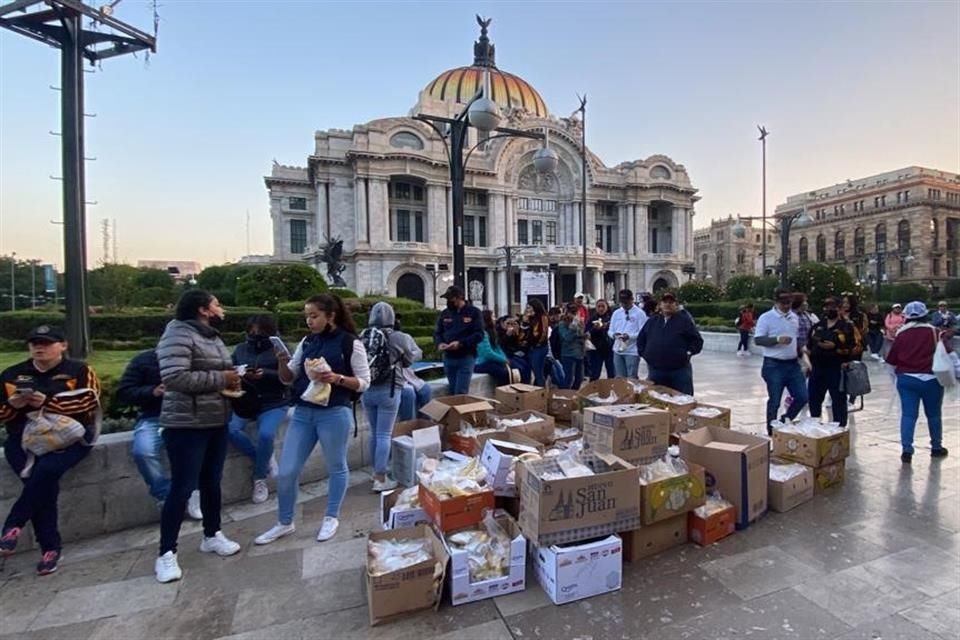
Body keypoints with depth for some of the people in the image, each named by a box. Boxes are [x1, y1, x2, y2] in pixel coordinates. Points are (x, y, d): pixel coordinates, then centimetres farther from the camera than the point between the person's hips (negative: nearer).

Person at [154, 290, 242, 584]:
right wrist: (220, 379, -20)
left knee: (212, 482, 17)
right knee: (182, 488, 0)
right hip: (186, 425, -8)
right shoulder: (179, 335, -16)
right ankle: (166, 553, 16)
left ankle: (212, 535, 32)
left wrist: (232, 380, 3)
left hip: (217, 422, 9)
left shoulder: (213, 337, 13)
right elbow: (174, 377, -27)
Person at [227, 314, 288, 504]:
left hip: (273, 404, -4)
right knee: (230, 430, -24)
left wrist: (266, 374, -25)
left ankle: (259, 478, 2)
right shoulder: (240, 349, 12)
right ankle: (265, 460, 1)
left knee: (266, 434, -27)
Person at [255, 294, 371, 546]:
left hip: (334, 414, -5)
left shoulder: (350, 343, -8)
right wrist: (283, 364, -8)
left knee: (336, 467, 12)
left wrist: (337, 378, -23)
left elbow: (364, 383, -8)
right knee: (286, 471, 8)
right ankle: (285, 523, 30)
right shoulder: (307, 342, 8)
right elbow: (288, 379, 12)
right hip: (303, 413, 5)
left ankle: (331, 518, 32)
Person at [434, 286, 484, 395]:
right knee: (452, 392, 13)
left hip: (466, 358, -5)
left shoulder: (474, 312, -2)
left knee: (461, 393, -8)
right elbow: (437, 333, 15)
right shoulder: (445, 313, 12)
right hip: (448, 358, 5)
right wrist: (440, 343, -8)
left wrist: (460, 343, -21)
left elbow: (479, 334, -10)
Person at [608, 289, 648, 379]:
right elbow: (610, 330, 12)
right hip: (618, 351, 5)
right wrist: (614, 334, -11)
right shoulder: (616, 313, 11)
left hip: (632, 351, -5)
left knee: (631, 379, -1)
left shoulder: (639, 313, -4)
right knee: (619, 378, 12)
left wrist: (629, 336, -25)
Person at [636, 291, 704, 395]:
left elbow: (697, 340, 6)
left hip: (680, 370, -2)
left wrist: (688, 353, -5)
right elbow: (640, 340, 20)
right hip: (655, 371, 3)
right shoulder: (652, 321, 11)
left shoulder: (684, 320, 3)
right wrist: (644, 354, 8)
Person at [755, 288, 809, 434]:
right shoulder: (766, 318, -11)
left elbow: (797, 337, 22)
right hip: (774, 365, -6)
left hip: (793, 364, 6)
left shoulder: (795, 317, 10)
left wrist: (800, 351, 10)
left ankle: (785, 422, 28)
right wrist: (777, 339, -27)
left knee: (803, 397, 6)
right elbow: (758, 339, -15)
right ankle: (772, 432, 16)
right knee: (774, 401, 2)